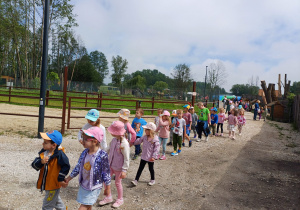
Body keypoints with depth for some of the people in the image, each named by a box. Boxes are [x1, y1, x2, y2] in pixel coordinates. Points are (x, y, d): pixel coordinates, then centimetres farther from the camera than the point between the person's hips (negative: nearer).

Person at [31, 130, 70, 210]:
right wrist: (41, 162, -28)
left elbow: (66, 166, -21)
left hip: (54, 185, -7)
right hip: (46, 184, 7)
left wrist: (60, 179, -18)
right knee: (56, 201, 29)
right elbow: (34, 165, -7)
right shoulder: (43, 152, -4)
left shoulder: (59, 154, -24)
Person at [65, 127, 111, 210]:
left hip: (94, 188, -6)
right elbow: (78, 167, 9)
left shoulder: (102, 155, -22)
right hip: (83, 185, 6)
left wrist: (107, 188, -5)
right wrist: (68, 179, 14)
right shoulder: (84, 153, -4)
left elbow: (106, 172, -13)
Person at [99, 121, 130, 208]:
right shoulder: (114, 140, -6)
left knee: (118, 183, 11)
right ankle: (108, 197, 35)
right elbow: (109, 150, 12)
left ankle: (120, 199, 36)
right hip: (110, 165, 7)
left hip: (118, 167, -6)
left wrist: (124, 170, -22)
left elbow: (126, 158, -23)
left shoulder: (124, 143, -27)